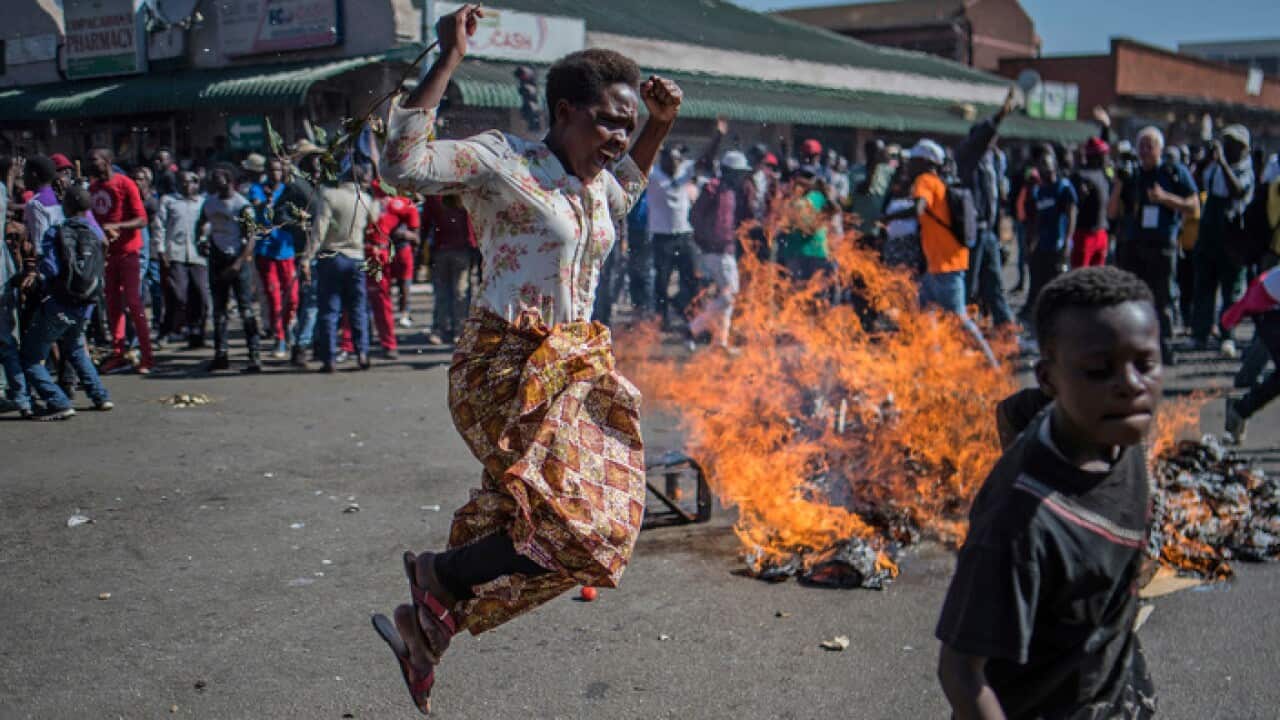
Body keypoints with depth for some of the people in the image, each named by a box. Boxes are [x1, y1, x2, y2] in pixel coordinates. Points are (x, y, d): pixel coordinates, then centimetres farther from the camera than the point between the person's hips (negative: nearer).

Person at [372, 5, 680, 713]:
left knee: (519, 526, 14)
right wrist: (448, 59, -25)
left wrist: (661, 123, 22)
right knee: (581, 531, -16)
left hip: (568, 373, 9)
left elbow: (627, 183, 38)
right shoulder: (501, 159, -11)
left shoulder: (591, 184, 13)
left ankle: (427, 621, 30)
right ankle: (439, 575, 4)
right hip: (510, 368, -9)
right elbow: (404, 163, -25)